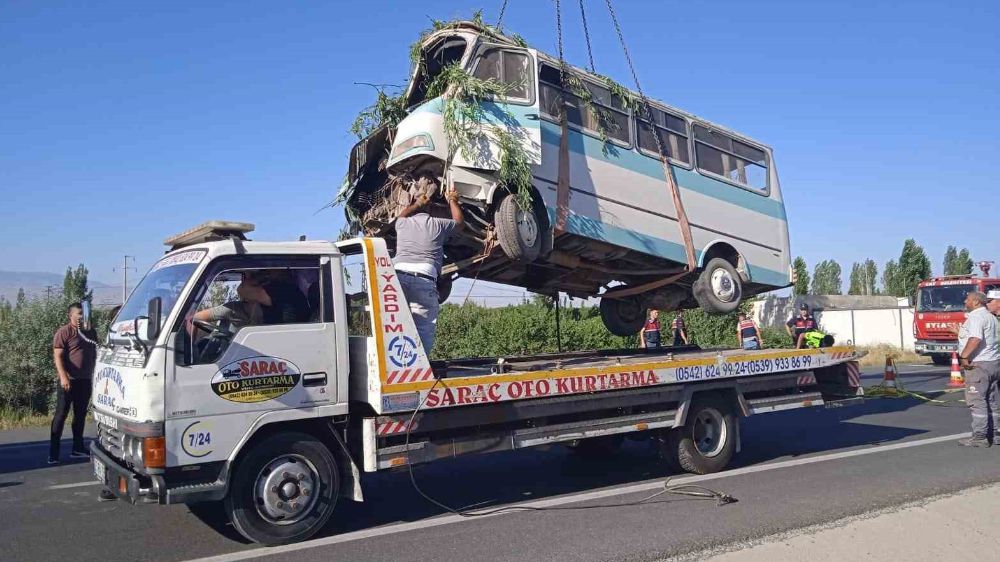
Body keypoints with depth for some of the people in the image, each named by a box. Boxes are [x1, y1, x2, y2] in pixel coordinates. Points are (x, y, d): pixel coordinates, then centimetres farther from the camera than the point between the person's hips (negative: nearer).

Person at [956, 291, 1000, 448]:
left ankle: (980, 437, -6)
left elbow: (975, 339, -28)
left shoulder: (976, 317, -14)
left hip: (979, 364, -10)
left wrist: (963, 356, -24)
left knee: (976, 401, -7)